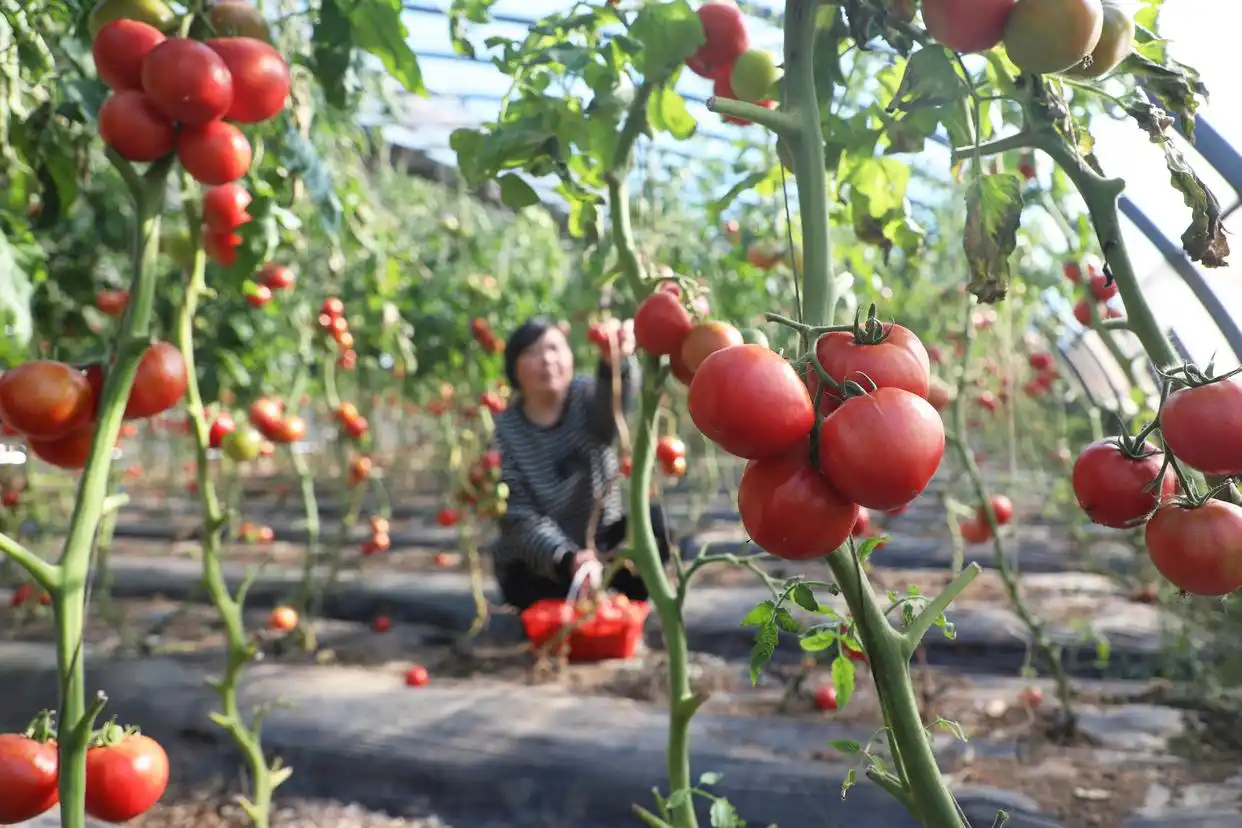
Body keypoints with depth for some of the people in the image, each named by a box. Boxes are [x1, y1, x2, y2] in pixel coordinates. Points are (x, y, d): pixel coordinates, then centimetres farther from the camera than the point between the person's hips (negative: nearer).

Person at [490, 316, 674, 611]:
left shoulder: (587, 397, -11)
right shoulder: (503, 432, -14)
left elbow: (615, 399, -38)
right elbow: (520, 518, -20)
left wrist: (616, 362, -63)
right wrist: (567, 559, -39)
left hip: (603, 544, 2)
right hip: (534, 564, -1)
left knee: (652, 523, -25)